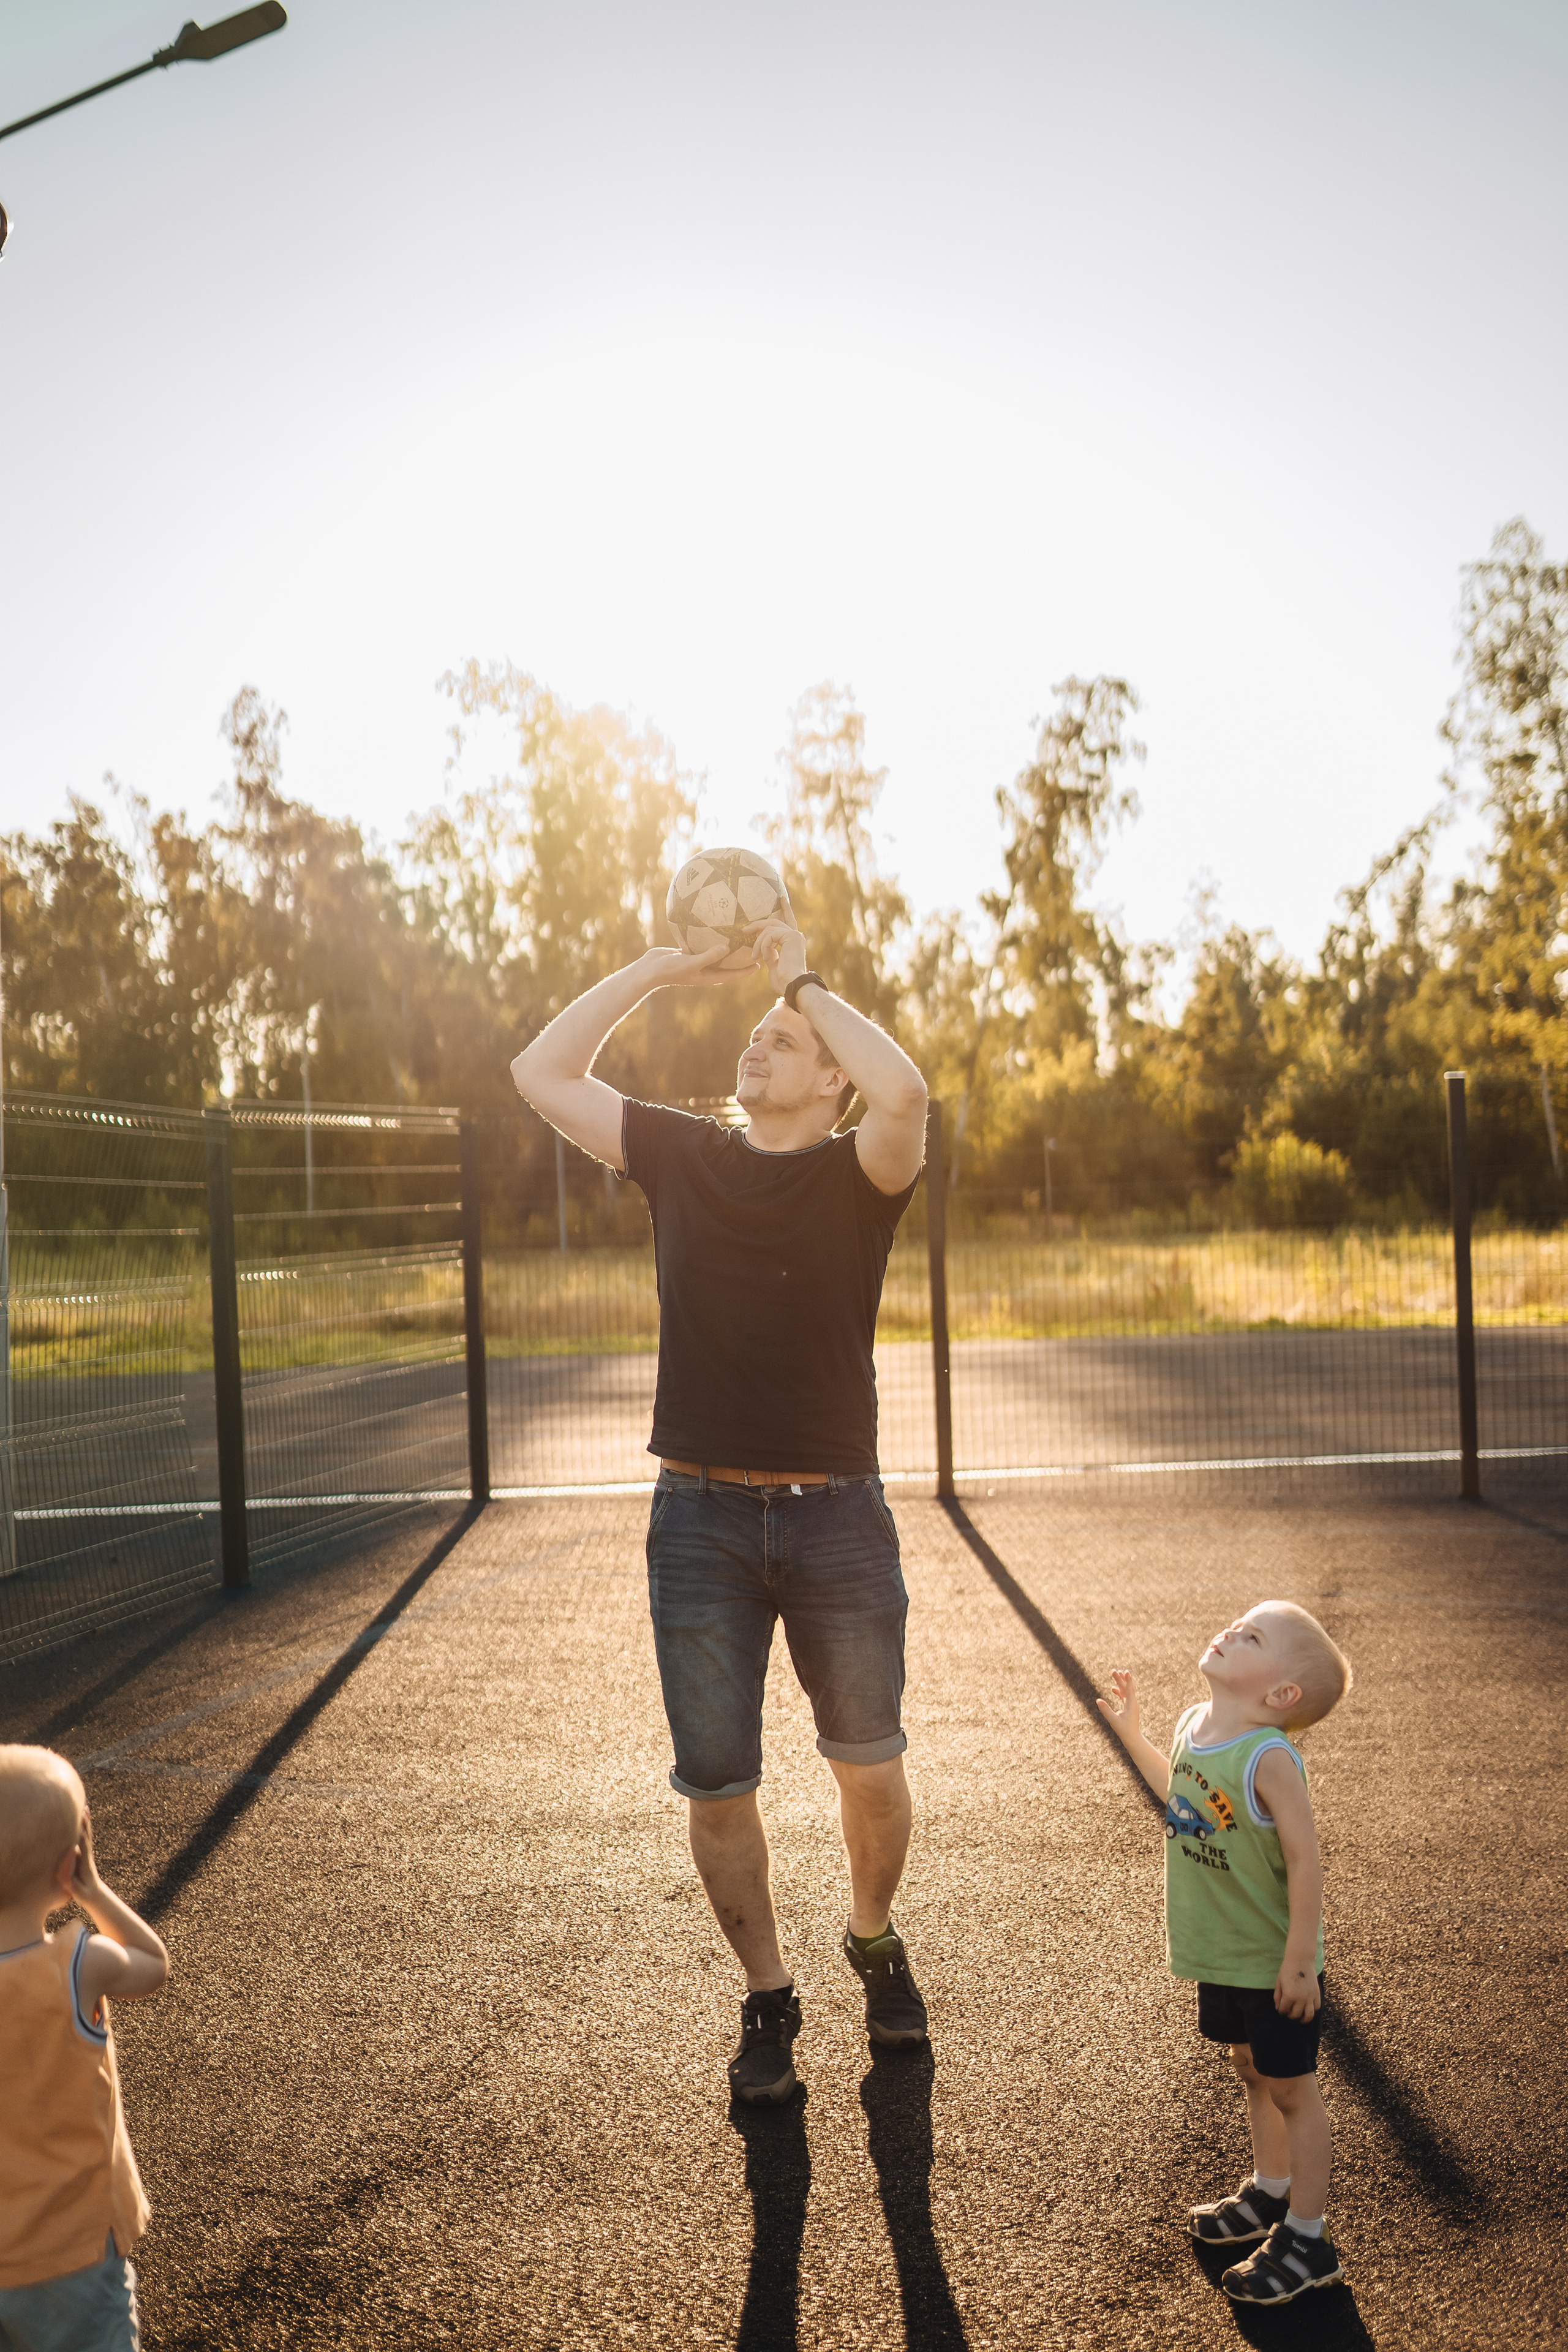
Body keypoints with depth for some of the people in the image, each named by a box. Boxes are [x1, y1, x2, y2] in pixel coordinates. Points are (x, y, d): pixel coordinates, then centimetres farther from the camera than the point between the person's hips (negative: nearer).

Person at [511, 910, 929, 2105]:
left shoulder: (858, 1176, -3)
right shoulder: (684, 1156, 6)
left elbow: (906, 1093, -25)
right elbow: (542, 1073, 6)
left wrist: (803, 979, -13)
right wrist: (660, 968, 1)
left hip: (838, 1518, -2)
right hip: (701, 1521, 2)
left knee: (871, 1769, 12)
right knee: (717, 1788, 7)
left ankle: (876, 1941, 41)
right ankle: (768, 1997, 29)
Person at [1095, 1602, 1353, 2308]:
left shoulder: (1270, 1759, -28)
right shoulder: (1195, 1726, -4)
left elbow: (1305, 1861, -24)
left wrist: (1300, 1960, -21)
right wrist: (1132, 1735, 15)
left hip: (1274, 1965, -7)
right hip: (1222, 1957, 7)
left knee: (1290, 2089, 8)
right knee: (1251, 2071, 24)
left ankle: (1307, 2239, 22)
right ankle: (1270, 2192, 43)